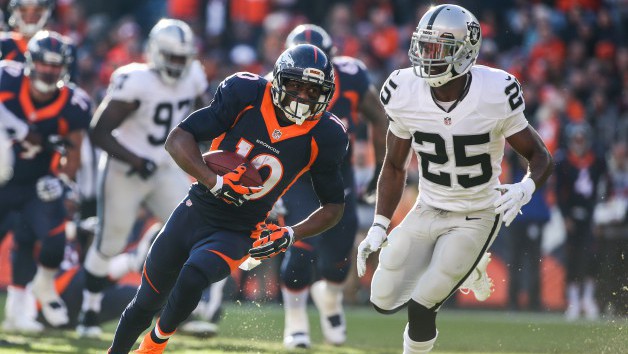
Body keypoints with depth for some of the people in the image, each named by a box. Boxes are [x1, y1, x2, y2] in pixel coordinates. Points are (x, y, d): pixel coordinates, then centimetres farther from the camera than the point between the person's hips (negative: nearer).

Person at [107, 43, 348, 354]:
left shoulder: (323, 136, -9)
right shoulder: (247, 94, -11)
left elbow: (334, 206, 4)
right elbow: (178, 139, -13)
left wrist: (290, 235, -12)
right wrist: (214, 181, -29)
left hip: (236, 234, -1)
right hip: (194, 214, 1)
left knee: (192, 278, -30)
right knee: (146, 303, 10)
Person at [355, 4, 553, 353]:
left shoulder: (495, 96, -23)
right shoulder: (405, 94, -13)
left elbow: (540, 156, -11)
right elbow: (395, 167, 3)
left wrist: (525, 188, -33)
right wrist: (378, 228, -4)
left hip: (476, 219, -4)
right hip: (427, 211, 4)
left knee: (420, 308, -13)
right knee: (384, 301, 2)